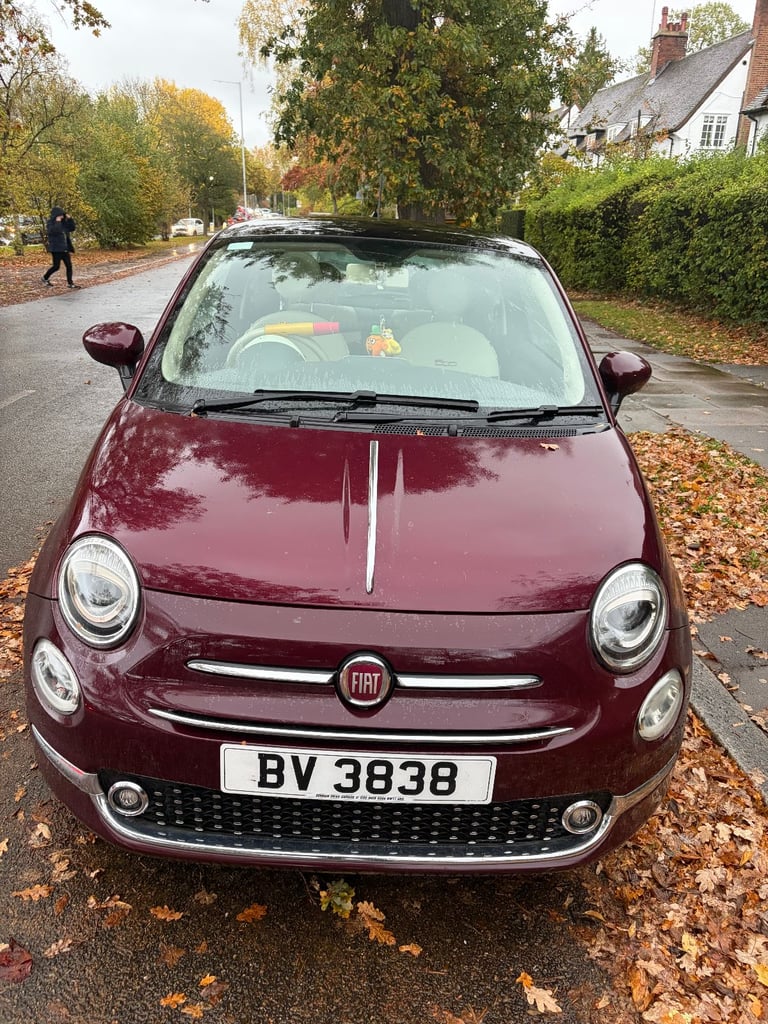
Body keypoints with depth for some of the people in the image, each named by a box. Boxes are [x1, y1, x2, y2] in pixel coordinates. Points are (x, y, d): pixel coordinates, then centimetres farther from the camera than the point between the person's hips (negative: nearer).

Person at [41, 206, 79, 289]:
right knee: (56, 266, -4)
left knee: (69, 265, 2)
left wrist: (70, 219, 3)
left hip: (65, 248, 7)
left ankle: (70, 283, 6)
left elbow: (72, 228, 15)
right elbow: (53, 231, -26)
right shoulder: (50, 223, -9)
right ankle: (45, 278, 18)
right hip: (56, 249, -7)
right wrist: (57, 222, -23)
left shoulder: (63, 222, 12)